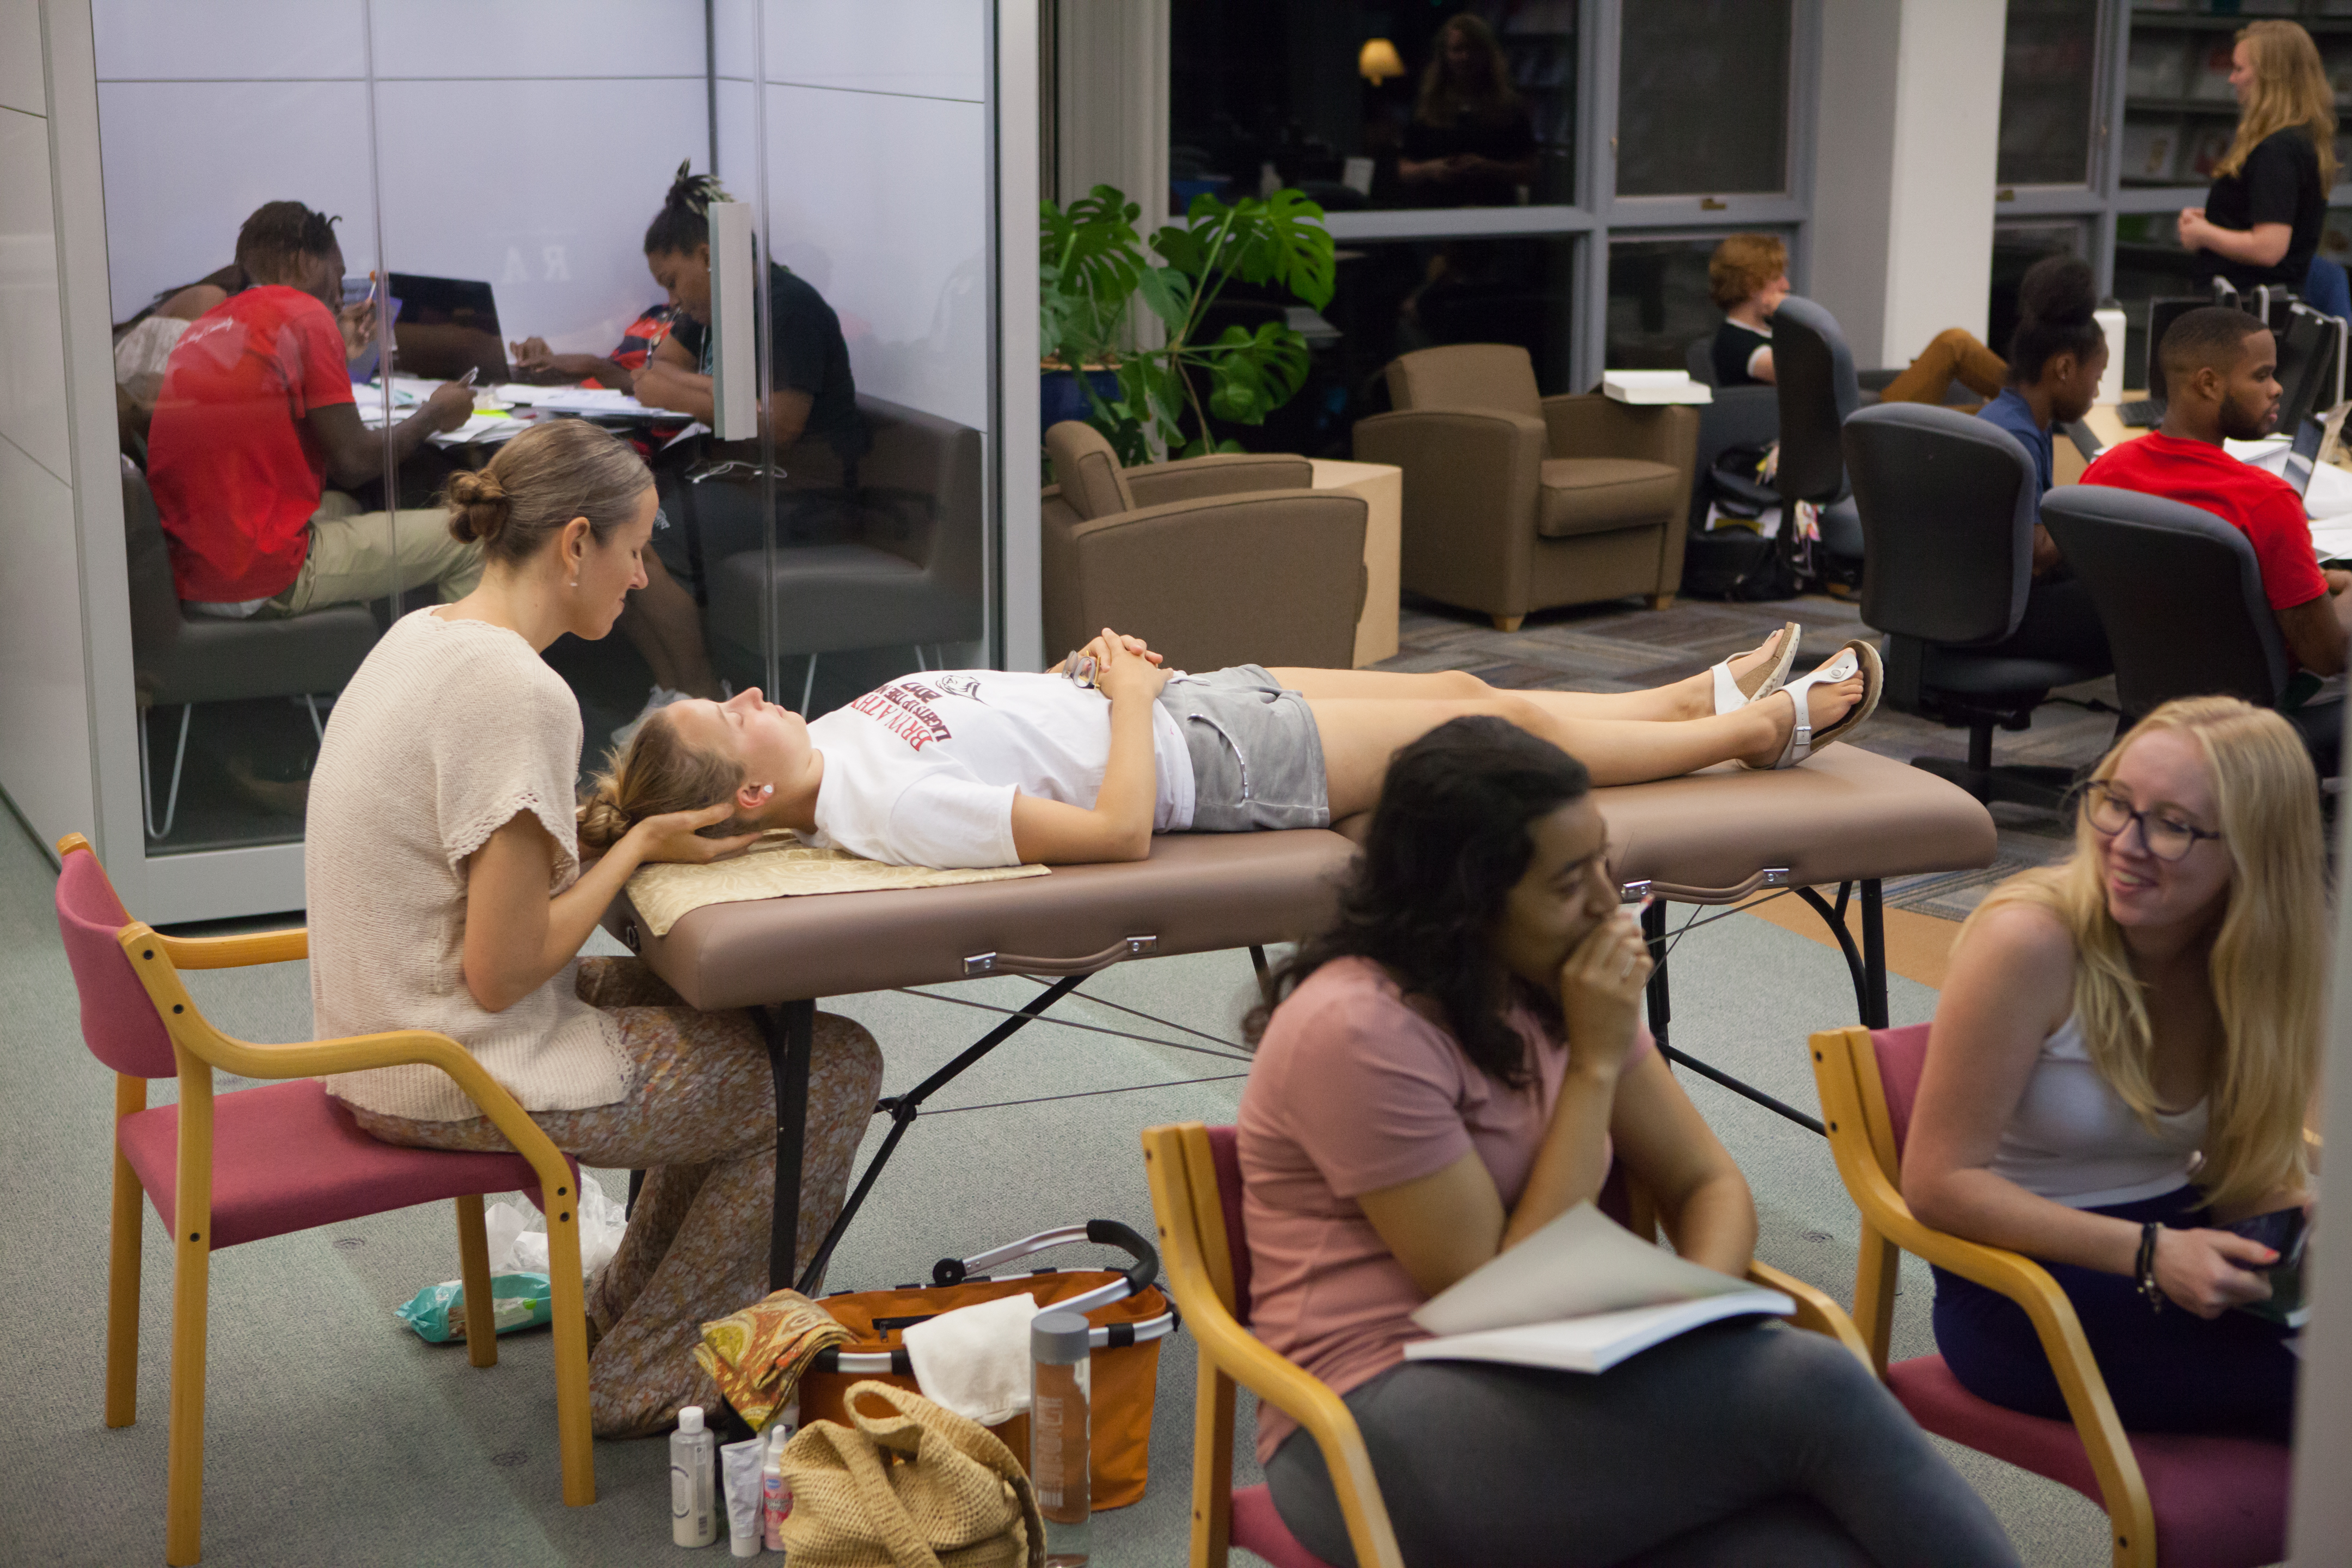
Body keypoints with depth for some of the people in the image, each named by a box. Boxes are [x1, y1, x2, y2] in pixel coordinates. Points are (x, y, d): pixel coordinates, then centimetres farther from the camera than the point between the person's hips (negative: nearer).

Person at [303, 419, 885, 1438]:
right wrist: (641, 844, -12)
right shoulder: (519, 692, -24)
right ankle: (645, 1384, 11)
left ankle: (621, 1317, 30)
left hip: (379, 1038, 10)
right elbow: (502, 973, -24)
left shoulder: (424, 635, 6)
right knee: (835, 1068, 0)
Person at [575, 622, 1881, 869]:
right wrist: (1130, 694, -22)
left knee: (1462, 686, 19)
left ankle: (1717, 696, 41)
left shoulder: (834, 742, -4)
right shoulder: (889, 810, -32)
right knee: (1505, 726, 7)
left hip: (1181, 704, 9)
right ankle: (1764, 728, 30)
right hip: (1216, 763, -8)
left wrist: (1078, 672, -1)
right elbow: (1115, 830, -34)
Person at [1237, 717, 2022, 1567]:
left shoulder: (1557, 987, 8)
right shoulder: (1356, 1028, -16)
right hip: (1385, 1419, -6)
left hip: (1541, 1382, 6)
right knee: (1811, 1387, -24)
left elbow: (1710, 1186, 11)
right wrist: (1595, 1064, -14)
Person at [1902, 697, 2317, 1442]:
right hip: (2025, 1289, -6)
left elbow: (2251, 1161, 11)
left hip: (2178, 1242, 6)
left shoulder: (2261, 957, 0)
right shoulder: (2029, 941, -19)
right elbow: (1938, 1182, -18)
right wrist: (2151, 1255, -24)